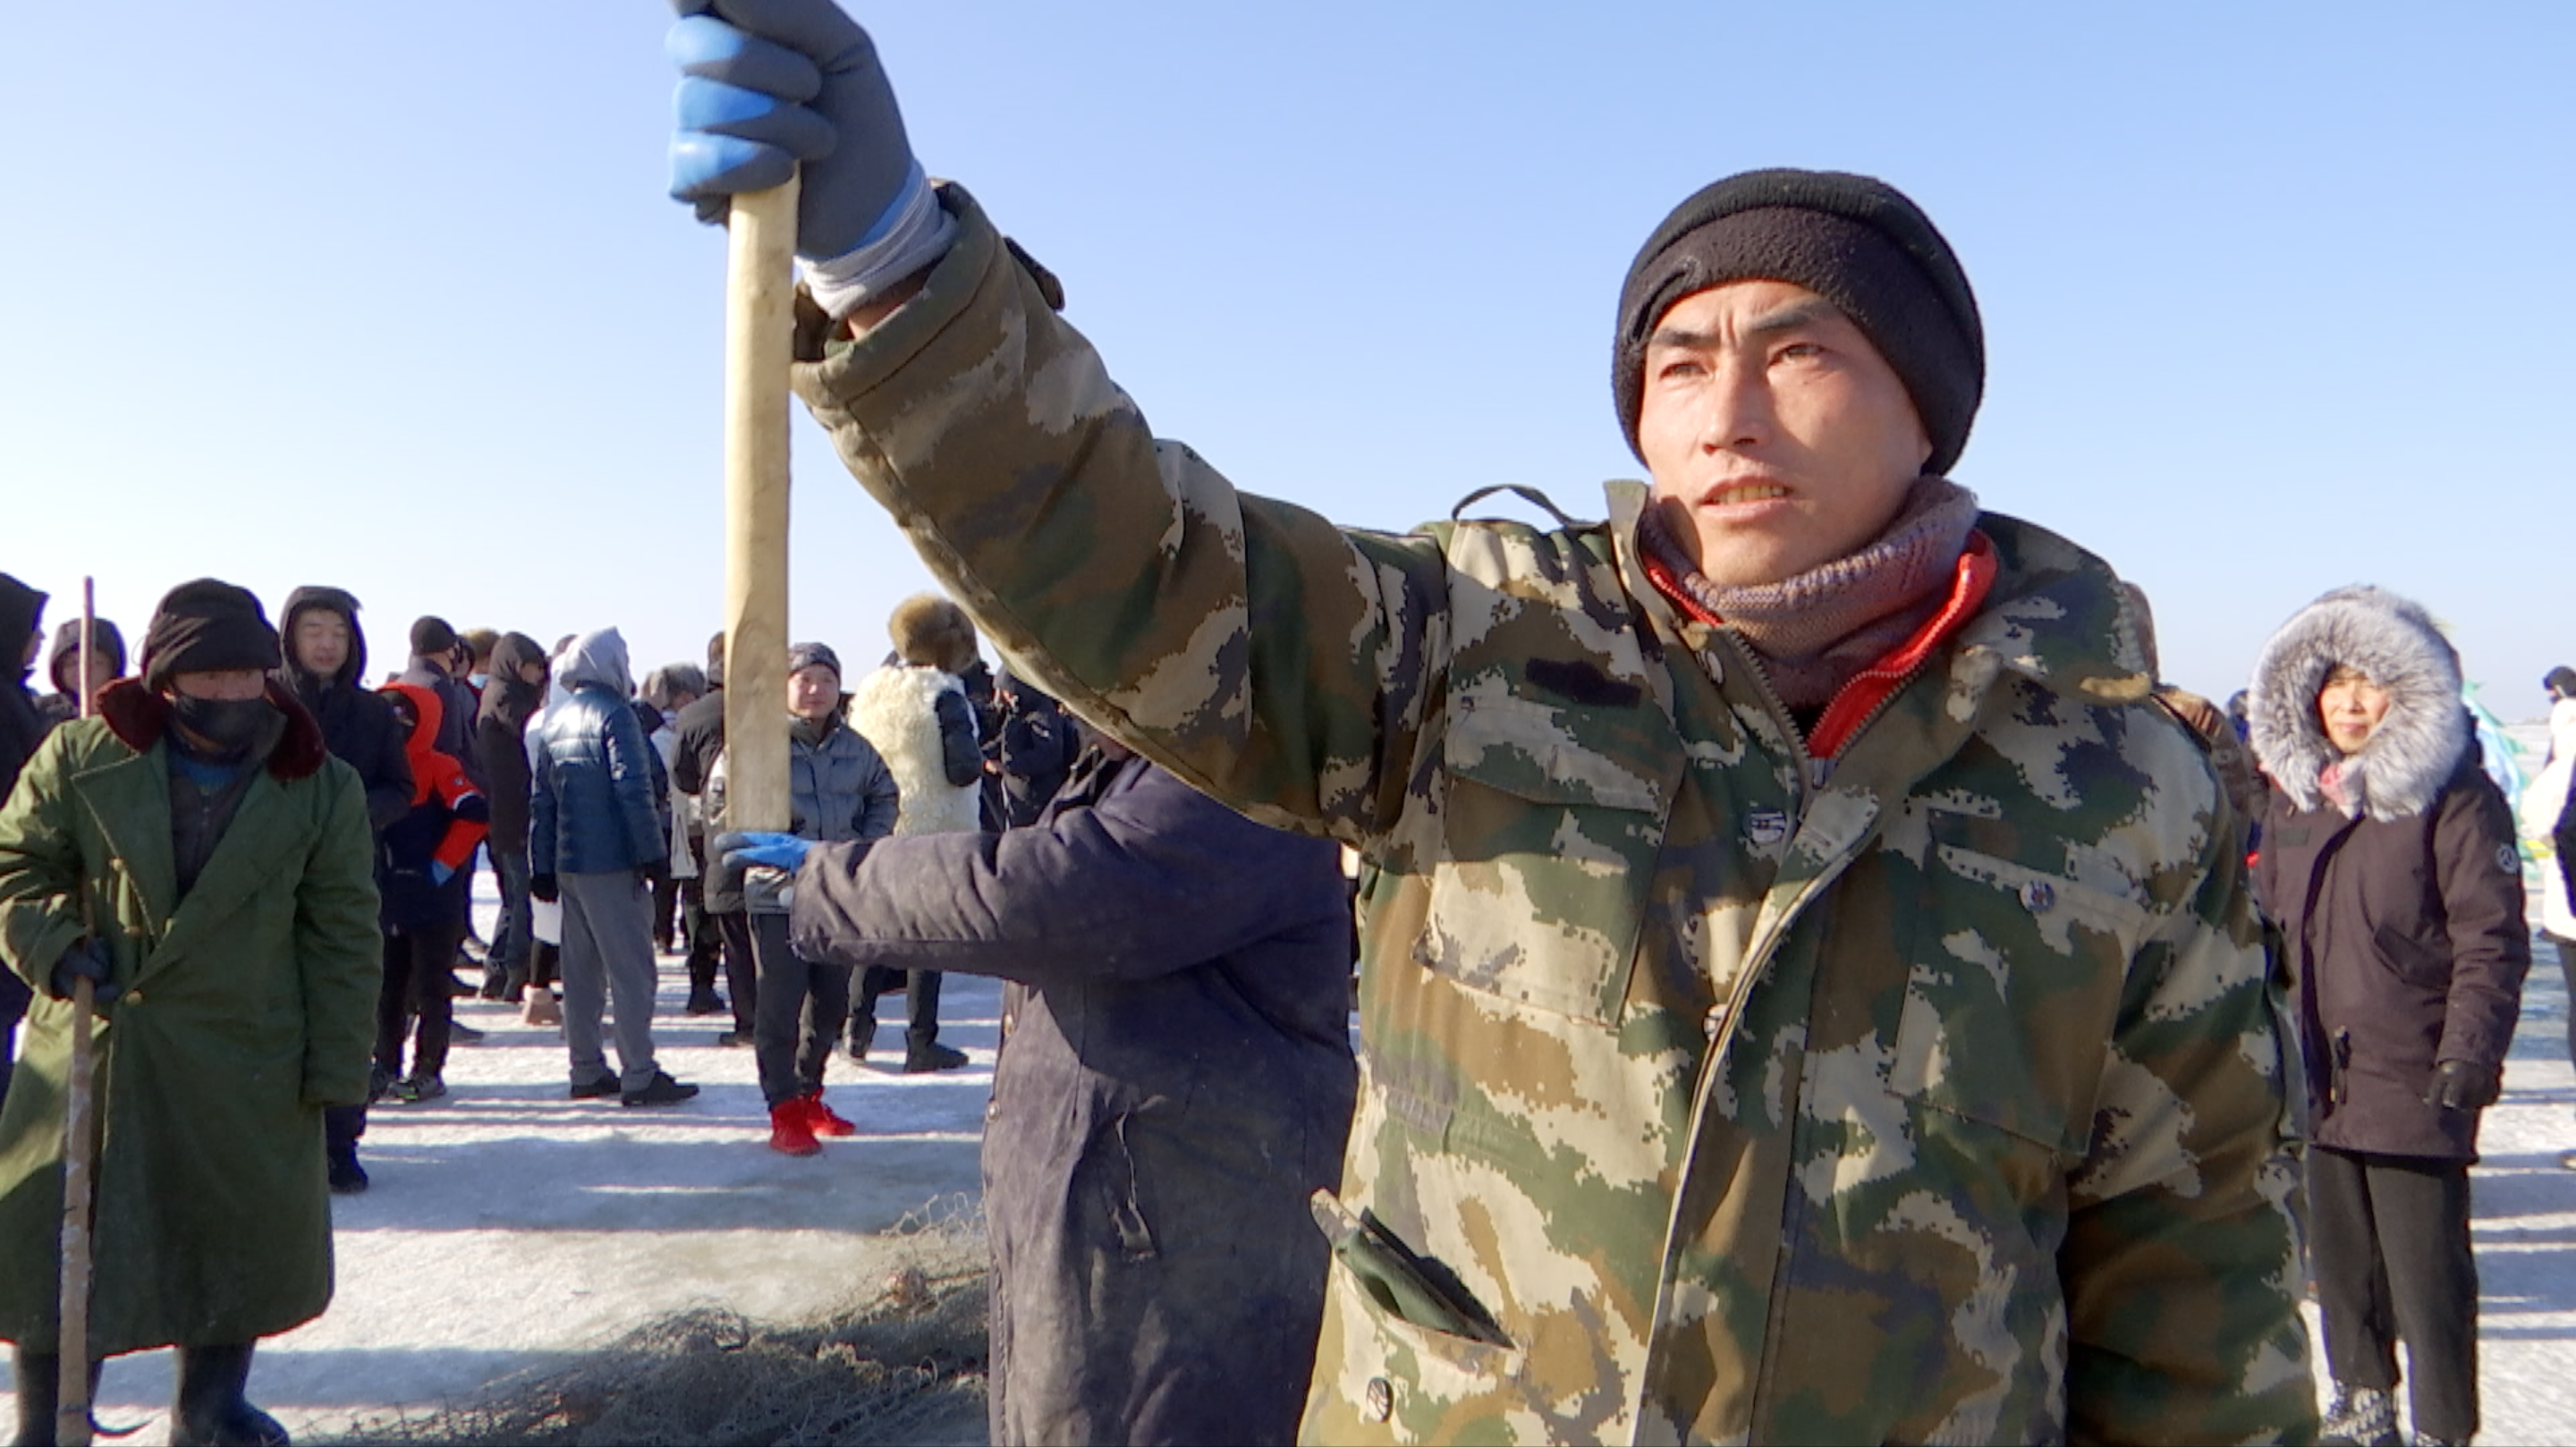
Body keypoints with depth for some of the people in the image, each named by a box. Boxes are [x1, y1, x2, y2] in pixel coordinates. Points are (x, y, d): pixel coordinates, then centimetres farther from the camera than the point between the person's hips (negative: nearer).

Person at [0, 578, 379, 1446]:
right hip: (91, 1041, 0)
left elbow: (341, 936, -1)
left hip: (245, 1058, 0)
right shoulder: (82, 756, -3)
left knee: (240, 1239, 10)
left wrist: (337, 1067, -4)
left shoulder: (322, 787, -3)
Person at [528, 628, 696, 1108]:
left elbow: (541, 800, 14)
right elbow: (633, 789, -17)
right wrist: (652, 853, -14)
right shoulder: (614, 713, -9)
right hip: (613, 863, -8)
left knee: (581, 969, 12)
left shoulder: (554, 721, 13)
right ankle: (639, 1076, -4)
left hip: (567, 865, 8)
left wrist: (542, 867, 16)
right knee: (631, 969, -4)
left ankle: (587, 1071, 16)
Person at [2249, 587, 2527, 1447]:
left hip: (2413, 1078, -6)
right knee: (2338, 1251, 15)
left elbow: (2491, 941, -10)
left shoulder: (2453, 795, -8)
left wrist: (2469, 1056, -17)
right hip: (2320, 1074, 6)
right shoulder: (2294, 794, 10)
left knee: (2425, 1267, 0)